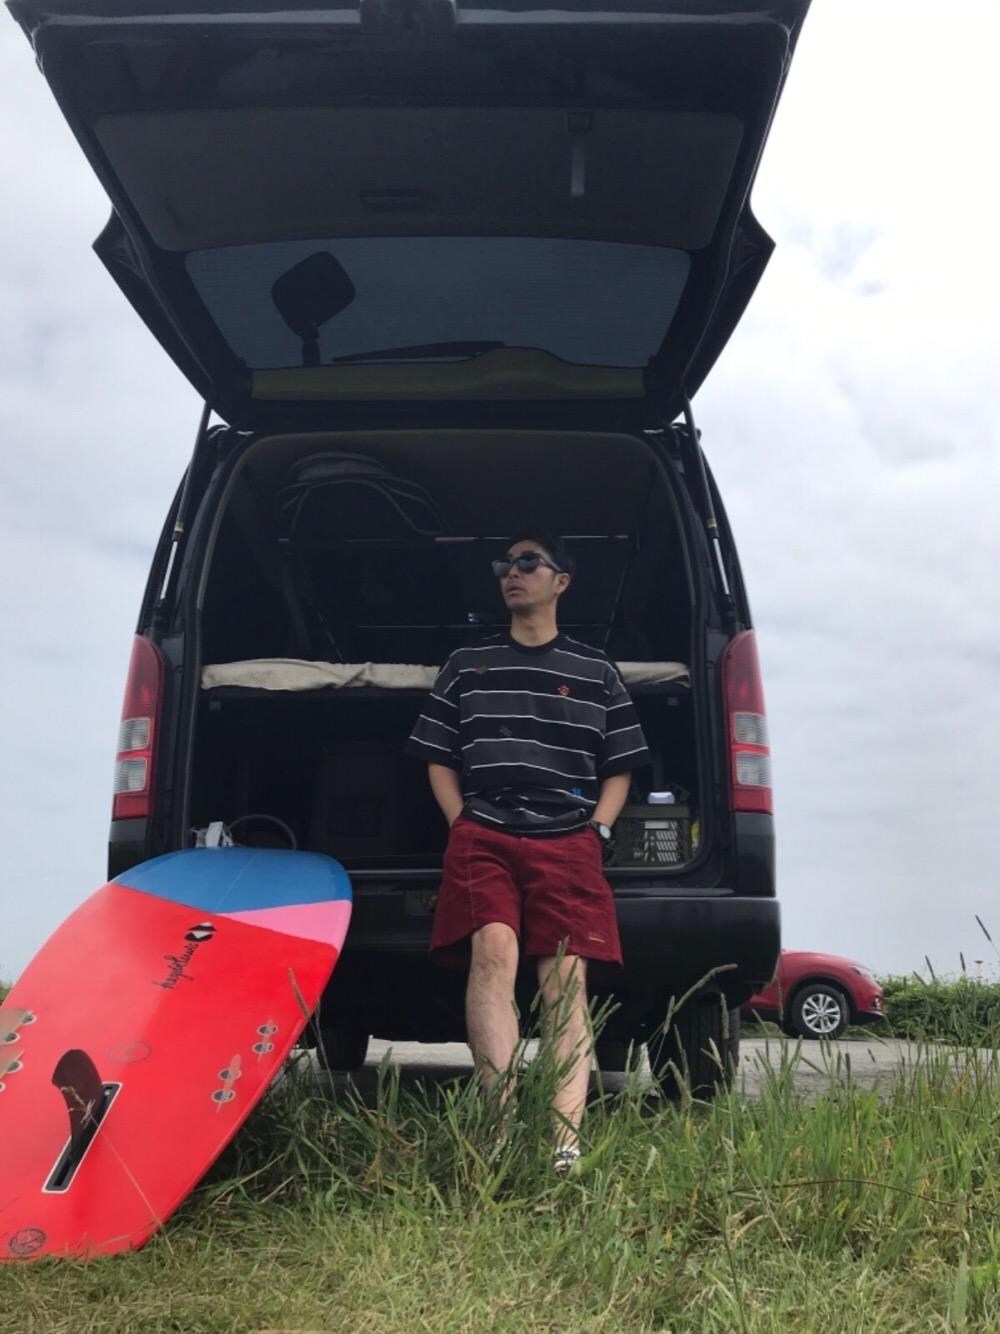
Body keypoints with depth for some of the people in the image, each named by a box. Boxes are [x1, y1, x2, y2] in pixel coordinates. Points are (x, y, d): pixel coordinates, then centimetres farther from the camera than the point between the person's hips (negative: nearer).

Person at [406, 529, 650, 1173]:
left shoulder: (597, 671, 17)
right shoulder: (467, 665, 19)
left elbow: (619, 768, 17)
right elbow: (438, 758, 19)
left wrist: (595, 832, 2)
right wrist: (461, 825, 5)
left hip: (567, 844, 0)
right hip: (482, 838, 0)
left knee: (567, 977, -11)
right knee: (494, 950, -23)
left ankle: (566, 1142, -16)